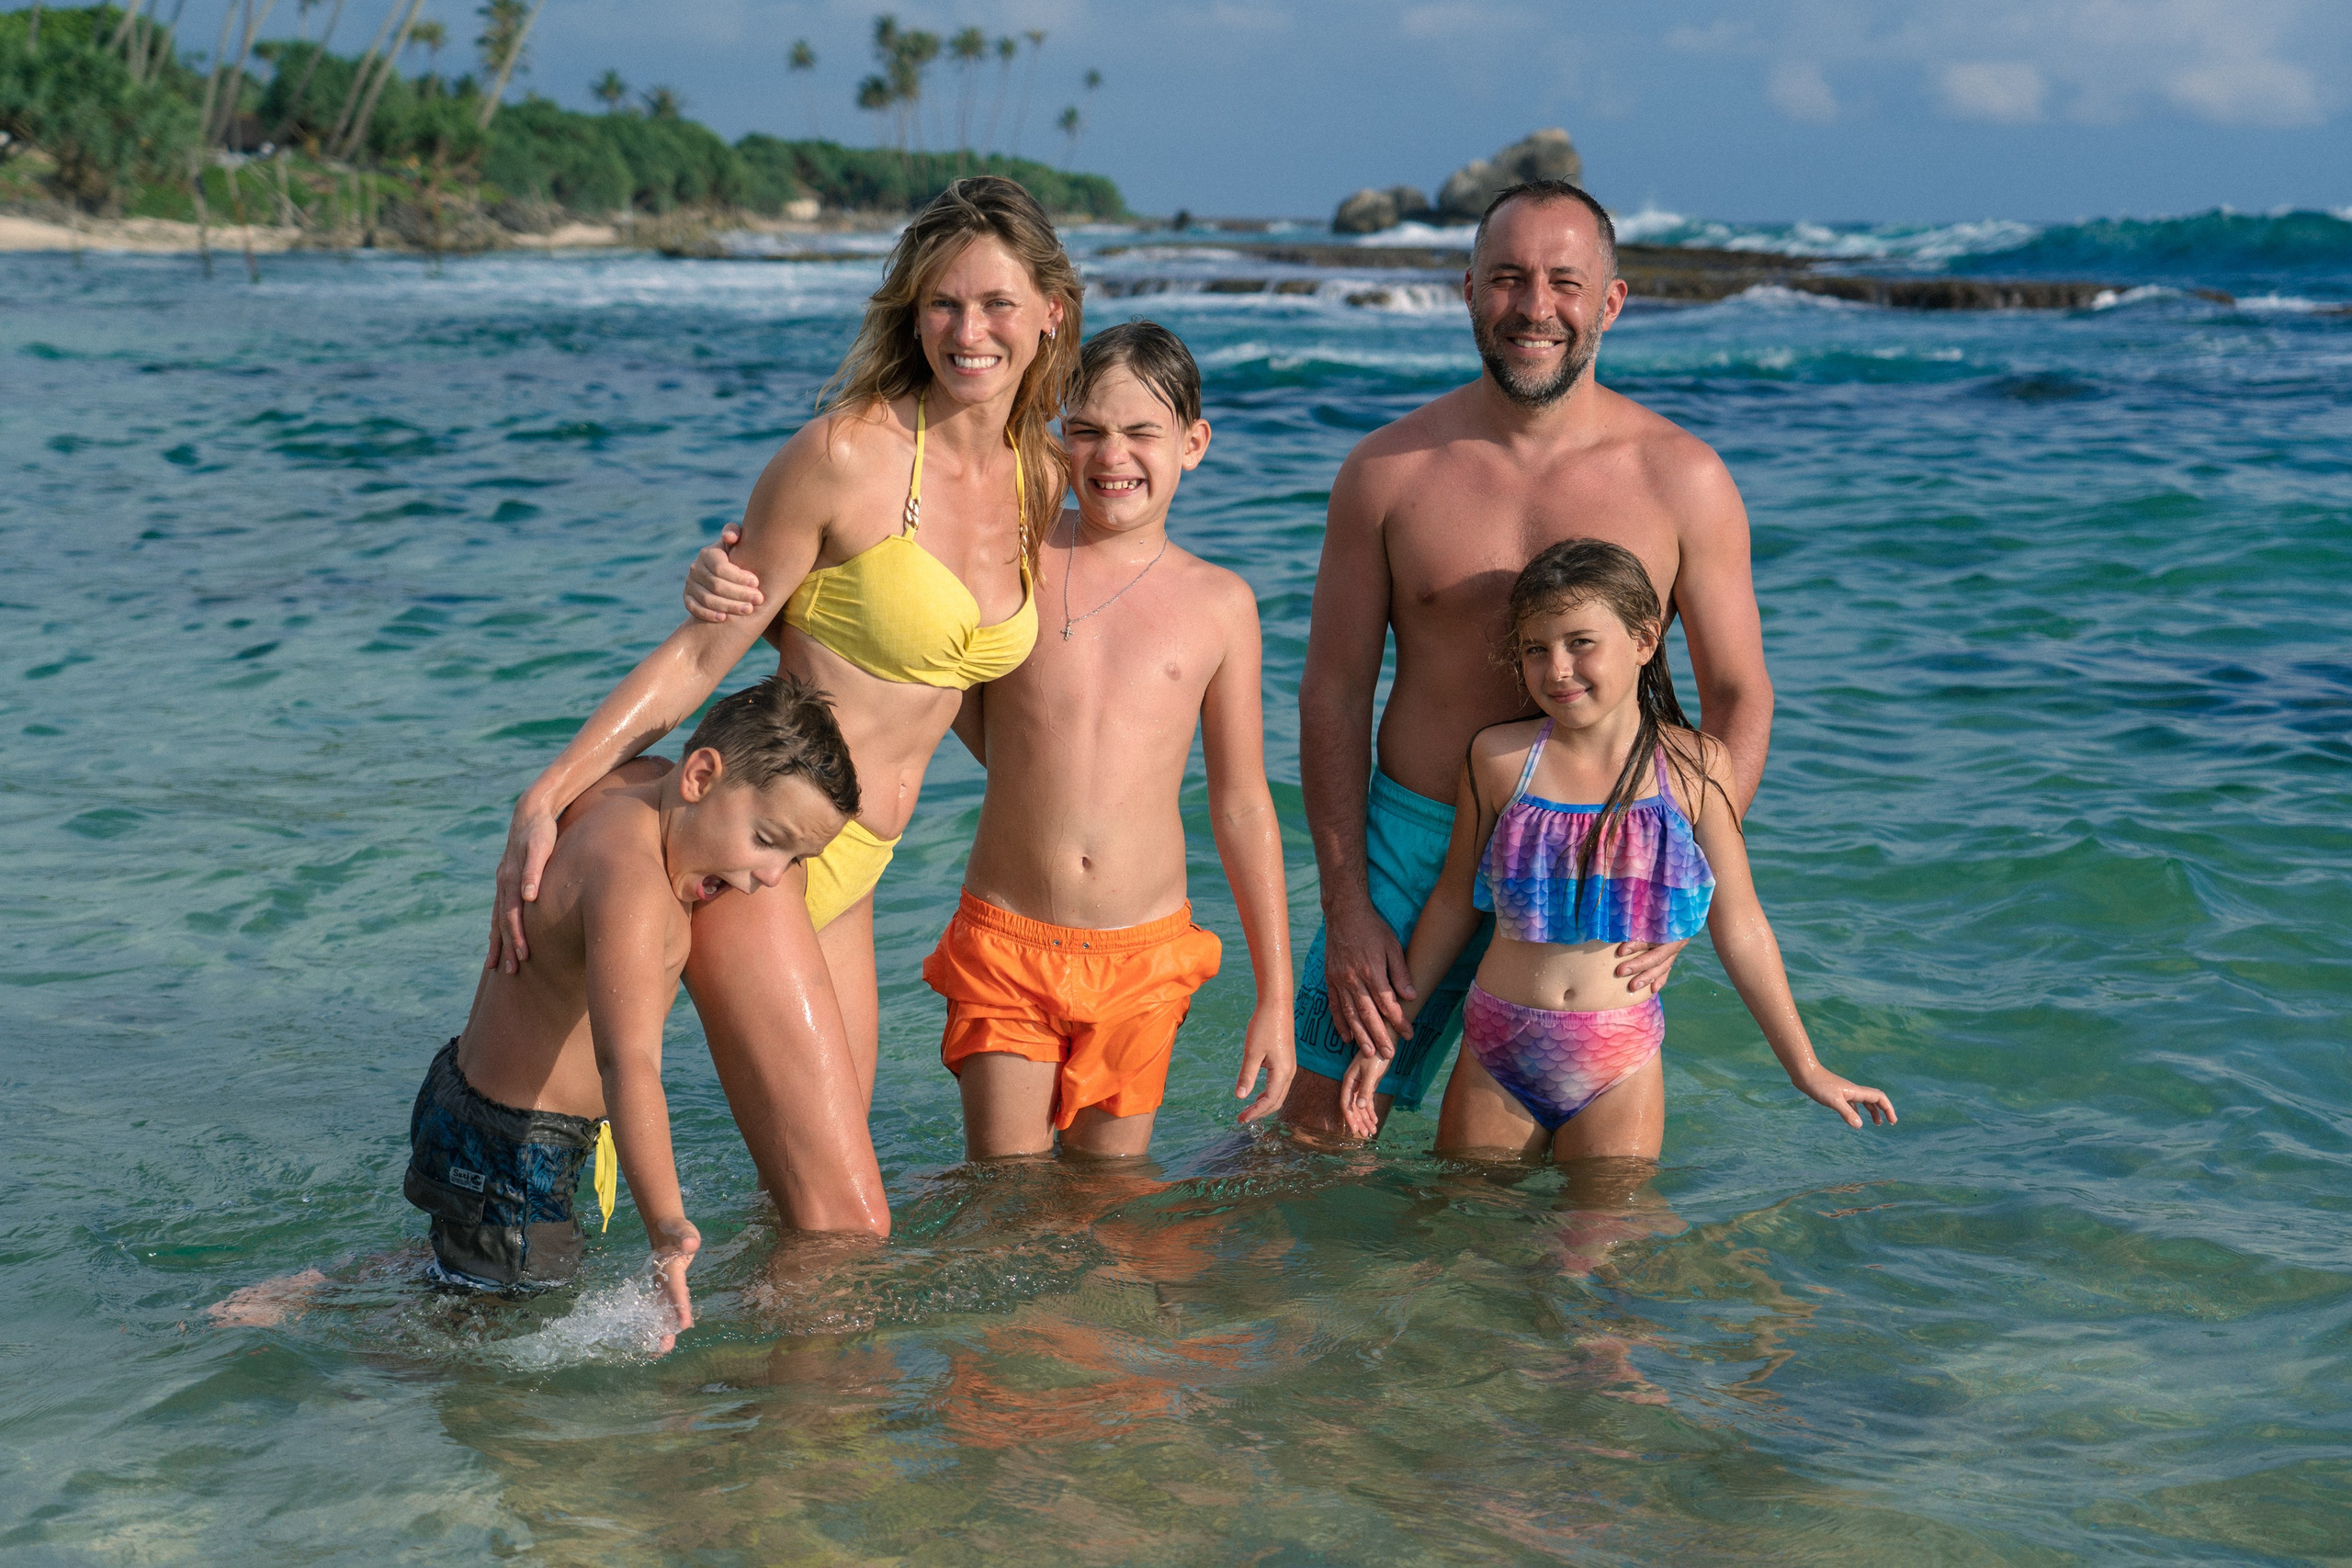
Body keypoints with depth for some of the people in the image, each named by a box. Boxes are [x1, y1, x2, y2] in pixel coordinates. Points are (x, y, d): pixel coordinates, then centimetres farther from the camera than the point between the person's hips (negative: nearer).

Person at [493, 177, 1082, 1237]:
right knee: (846, 1230, -9)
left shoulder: (1041, 478, 8)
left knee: (823, 1214, 13)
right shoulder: (847, 454, -13)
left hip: (846, 871, 7)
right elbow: (701, 655, -8)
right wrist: (547, 793, -13)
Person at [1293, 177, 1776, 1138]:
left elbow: (1739, 697, 2)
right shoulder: (1388, 471, -1)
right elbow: (1334, 691, 3)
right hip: (1413, 840, 0)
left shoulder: (1683, 480, -3)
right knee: (1317, 1126, 6)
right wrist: (1346, 906, -3)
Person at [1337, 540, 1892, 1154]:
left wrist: (1805, 1067, 8)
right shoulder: (1499, 758, -4)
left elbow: (1739, 926, 3)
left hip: (1620, 1068, -1)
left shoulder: (1698, 768, -6)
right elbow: (1453, 901, 8)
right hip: (1497, 1055, 1)